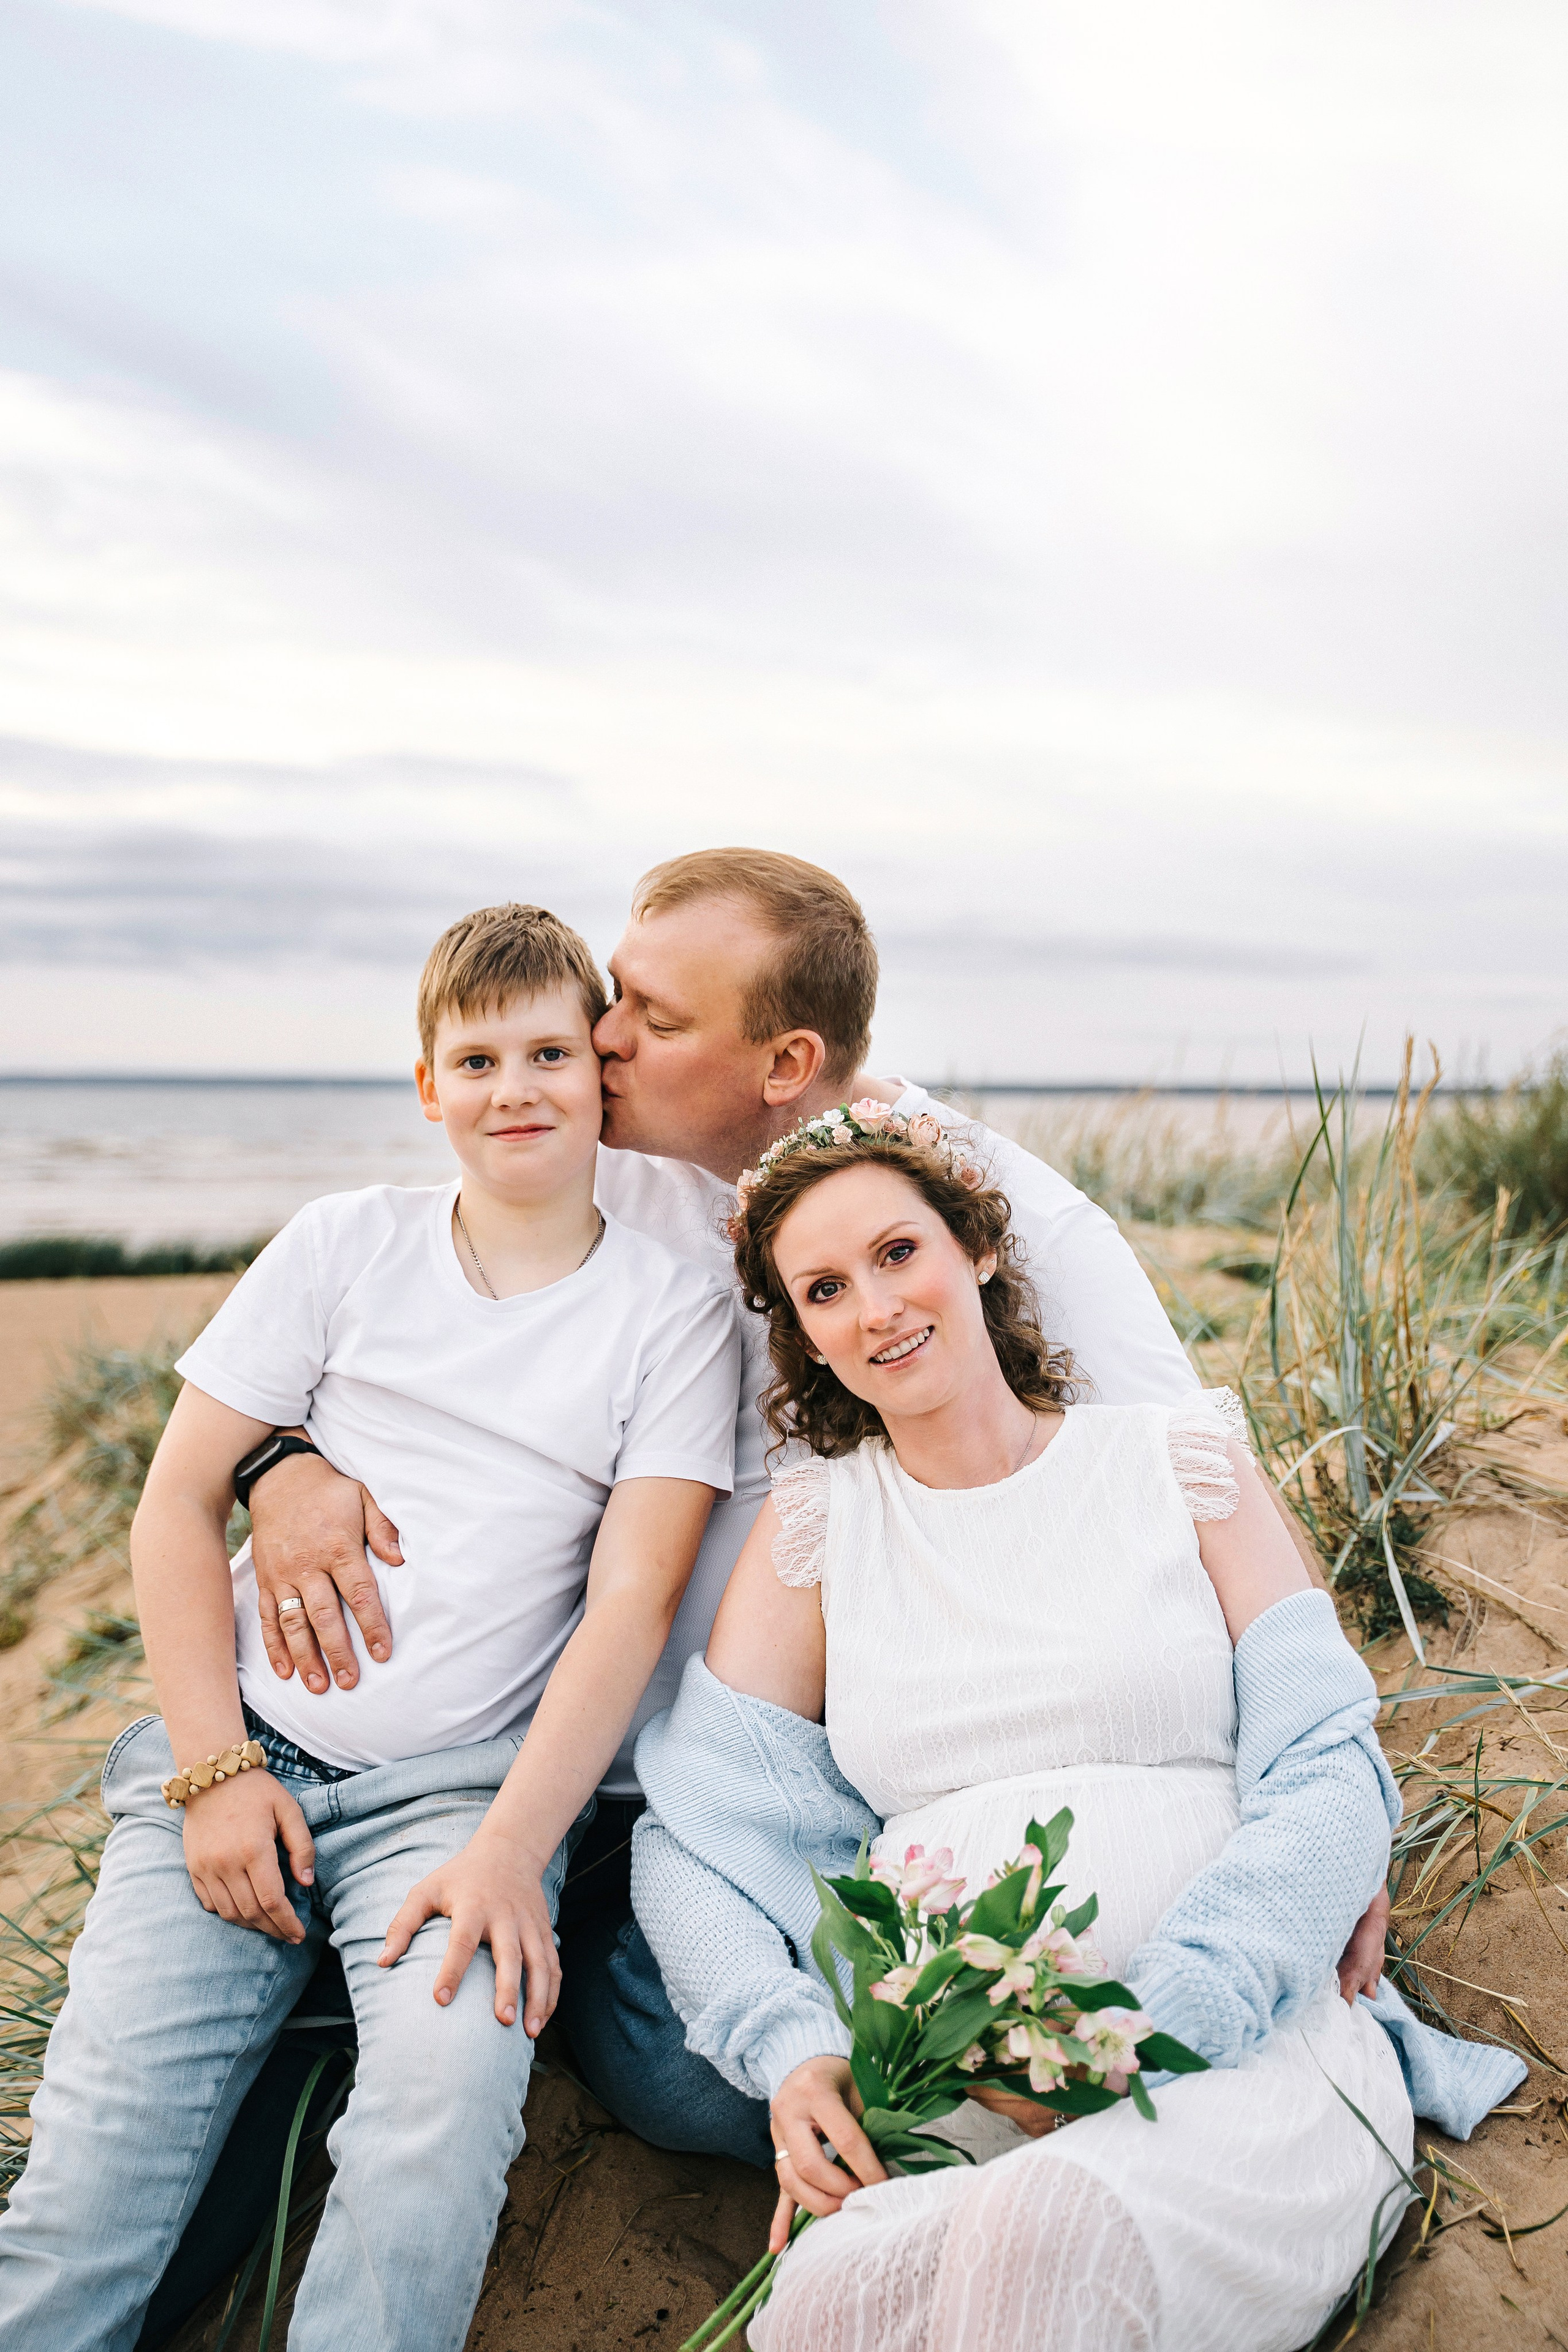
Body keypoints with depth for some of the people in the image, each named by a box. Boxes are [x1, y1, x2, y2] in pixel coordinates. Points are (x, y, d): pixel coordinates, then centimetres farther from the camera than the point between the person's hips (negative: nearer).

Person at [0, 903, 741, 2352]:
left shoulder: (676, 1313, 2)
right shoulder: (346, 1246, 7)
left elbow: (633, 1597, -4)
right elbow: (178, 1501, 6)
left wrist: (510, 1849, -15)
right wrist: (215, 1768, -4)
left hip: (464, 1783, -1)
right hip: (244, 1747, 2)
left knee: (448, 2099, -27)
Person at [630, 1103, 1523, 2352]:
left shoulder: (1178, 1462, 9)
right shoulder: (813, 1522, 13)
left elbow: (1330, 1775, 2)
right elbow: (698, 1830, 8)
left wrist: (1155, 2027, -14)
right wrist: (790, 2048, -11)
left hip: (1243, 2048, -1)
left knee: (1051, 2228, -35)